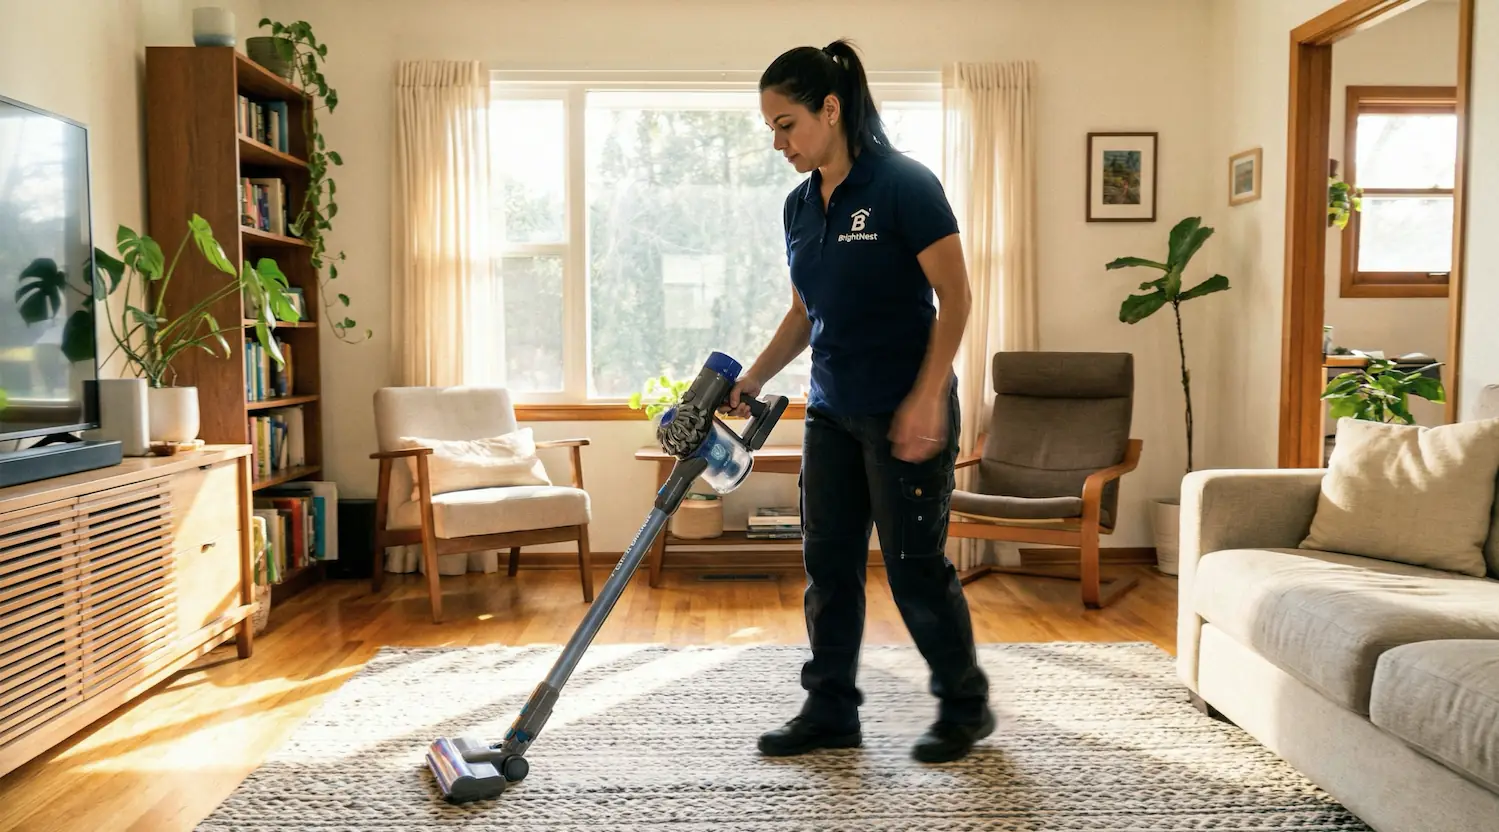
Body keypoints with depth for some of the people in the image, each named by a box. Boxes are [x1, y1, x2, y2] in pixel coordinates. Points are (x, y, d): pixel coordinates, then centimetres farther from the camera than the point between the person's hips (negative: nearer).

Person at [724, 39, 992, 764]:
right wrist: (751, 381, 7)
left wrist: (926, 398, -21)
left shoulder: (903, 184, -13)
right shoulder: (800, 205, 9)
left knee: (914, 563, 0)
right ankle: (830, 710, 23)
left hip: (905, 411, -7)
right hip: (832, 410, 8)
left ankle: (965, 707, 21)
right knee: (828, 559, 9)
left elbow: (954, 296, -14)